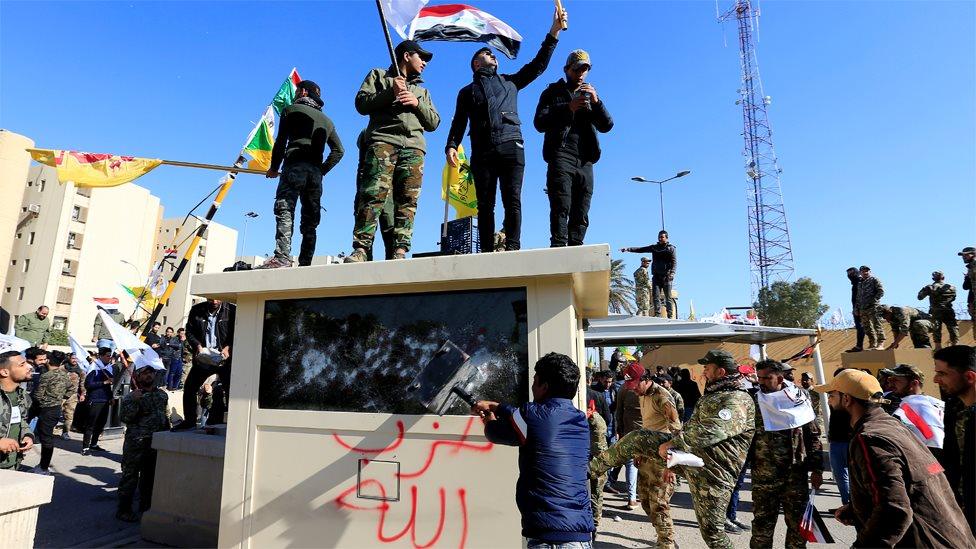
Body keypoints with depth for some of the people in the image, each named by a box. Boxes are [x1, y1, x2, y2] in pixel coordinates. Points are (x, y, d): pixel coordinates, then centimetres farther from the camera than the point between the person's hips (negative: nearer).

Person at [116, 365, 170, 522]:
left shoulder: (162, 394, 9)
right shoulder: (131, 397, -9)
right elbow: (124, 418, -19)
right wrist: (134, 402, -30)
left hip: (157, 442, 6)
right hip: (136, 443, -6)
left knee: (150, 475, 16)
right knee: (130, 475, 0)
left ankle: (146, 505, 29)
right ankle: (124, 509, 11)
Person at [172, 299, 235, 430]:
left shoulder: (232, 310, -8)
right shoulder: (196, 310, 3)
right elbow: (189, 331, 9)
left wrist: (228, 348, -18)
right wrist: (197, 345, -8)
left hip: (224, 357, -4)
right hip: (203, 357, 4)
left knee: (231, 390, -7)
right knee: (189, 388, 8)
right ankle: (189, 421, 24)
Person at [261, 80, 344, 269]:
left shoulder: (291, 109, 11)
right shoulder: (326, 120, 25)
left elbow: (280, 141, 4)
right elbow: (339, 150, 18)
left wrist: (274, 167, 12)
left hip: (294, 166, -5)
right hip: (315, 171, 5)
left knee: (284, 211, -14)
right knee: (310, 219, 3)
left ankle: (282, 257, -28)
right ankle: (305, 263, -4)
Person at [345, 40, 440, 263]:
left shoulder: (422, 90, 35)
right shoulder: (379, 75, 24)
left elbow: (434, 123, 23)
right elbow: (361, 103, 10)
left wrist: (417, 103, 6)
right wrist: (390, 93, -1)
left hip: (414, 147, 4)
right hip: (383, 140, -4)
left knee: (407, 201, -11)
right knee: (373, 195, -19)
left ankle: (400, 251, -16)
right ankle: (360, 249, -23)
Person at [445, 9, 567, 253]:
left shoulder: (510, 82, 28)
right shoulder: (467, 91, 25)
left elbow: (538, 64, 22)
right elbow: (459, 122, 15)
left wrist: (554, 30, 15)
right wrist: (451, 146, -4)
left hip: (512, 147, 0)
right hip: (482, 151, 0)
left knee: (513, 201, -12)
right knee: (485, 204, -5)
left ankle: (512, 249, -17)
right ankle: (487, 252, -8)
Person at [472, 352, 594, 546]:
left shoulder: (533, 415, -13)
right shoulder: (581, 420, 7)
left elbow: (495, 432, 6)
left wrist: (489, 419, 28)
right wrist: (492, 405, 31)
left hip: (548, 537, -6)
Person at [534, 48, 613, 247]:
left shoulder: (590, 94, 24)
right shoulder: (553, 92, 15)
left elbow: (606, 126, 11)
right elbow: (540, 123, 0)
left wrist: (596, 101, -5)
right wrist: (568, 107, -11)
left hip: (585, 162, 4)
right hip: (561, 158, -4)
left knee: (581, 215, 0)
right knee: (561, 207, -19)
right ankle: (558, 248, -24)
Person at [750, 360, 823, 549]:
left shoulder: (798, 397, -2)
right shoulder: (754, 401, -5)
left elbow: (813, 435, 4)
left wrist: (817, 468, 2)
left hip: (796, 474, 1)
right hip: (763, 476, -1)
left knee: (798, 523, 13)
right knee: (762, 523, 7)